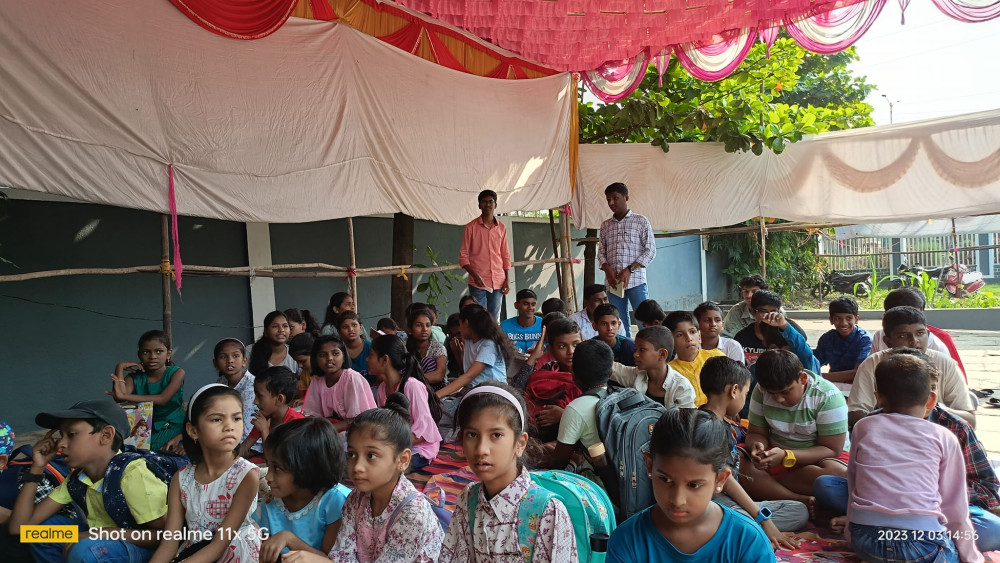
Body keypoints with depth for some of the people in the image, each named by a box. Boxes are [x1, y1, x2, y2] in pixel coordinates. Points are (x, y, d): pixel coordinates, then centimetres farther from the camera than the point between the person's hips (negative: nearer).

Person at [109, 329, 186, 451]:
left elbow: (163, 399, -22)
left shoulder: (176, 373, -5)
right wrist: (120, 368, -13)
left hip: (172, 427, -4)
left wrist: (123, 396, -27)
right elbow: (118, 399, -15)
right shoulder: (135, 377, 4)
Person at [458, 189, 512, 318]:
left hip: (498, 282, 3)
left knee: (494, 319, 8)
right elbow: (463, 256, -2)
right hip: (478, 282, -3)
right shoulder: (471, 227, -2)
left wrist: (507, 279, 6)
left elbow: (505, 255, 15)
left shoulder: (502, 228, 10)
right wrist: (475, 275, -15)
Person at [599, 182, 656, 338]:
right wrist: (607, 269, -8)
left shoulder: (641, 221, 4)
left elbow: (650, 251, -1)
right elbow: (601, 252, 14)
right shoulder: (605, 225, 15)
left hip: (636, 280, -3)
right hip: (613, 283, 4)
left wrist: (629, 269, -12)